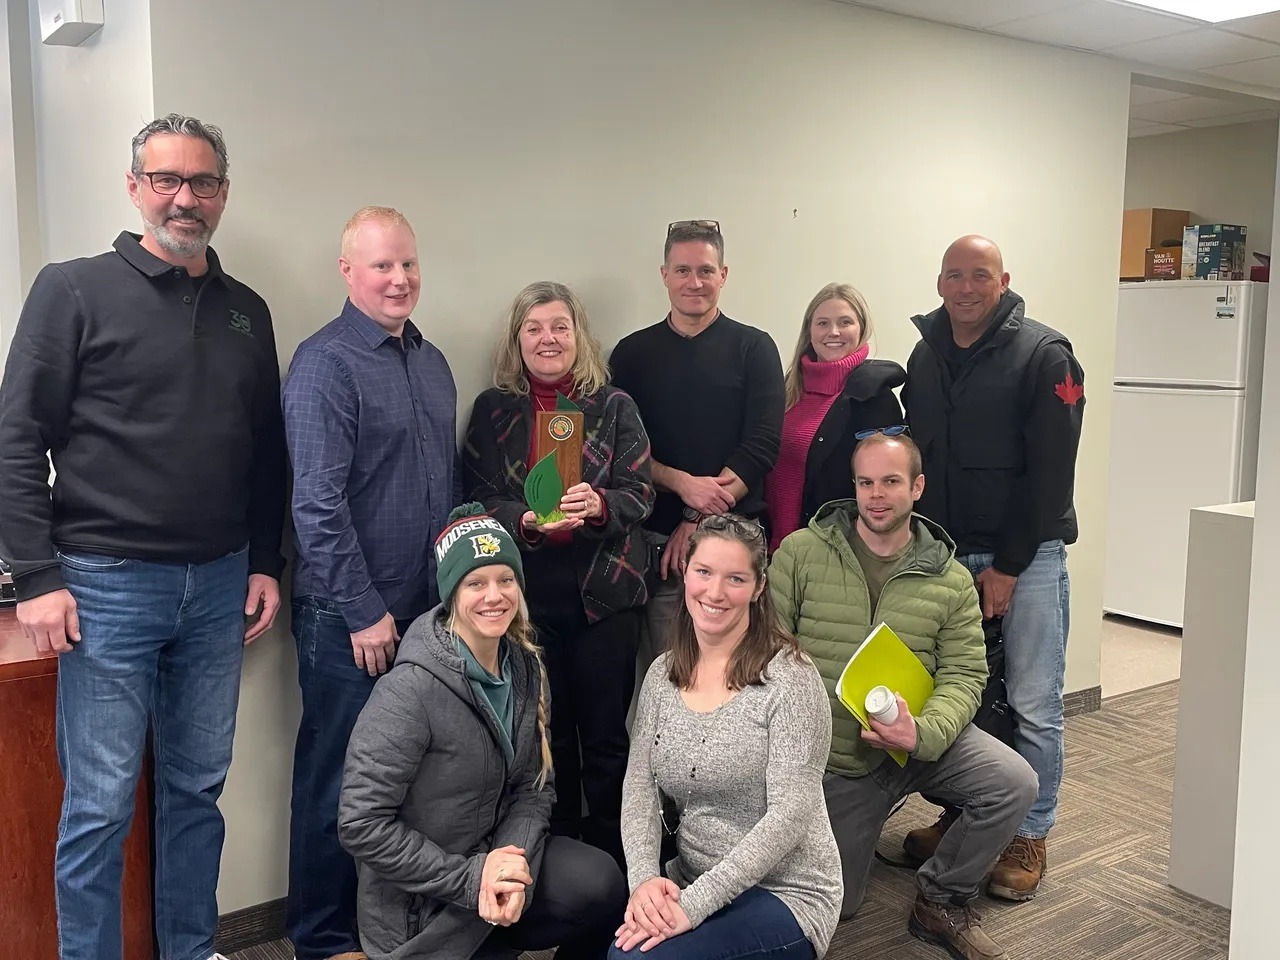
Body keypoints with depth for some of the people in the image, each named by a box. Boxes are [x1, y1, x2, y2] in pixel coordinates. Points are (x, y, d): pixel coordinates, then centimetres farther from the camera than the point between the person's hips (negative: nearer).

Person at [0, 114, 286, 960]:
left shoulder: (247, 311, 10)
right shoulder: (75, 291, -4)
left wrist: (266, 563, 10)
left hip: (219, 585, 5)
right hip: (107, 583, -4)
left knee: (199, 789, 14)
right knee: (100, 807, 3)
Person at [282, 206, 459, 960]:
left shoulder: (432, 361, 11)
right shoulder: (325, 363, -12)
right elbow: (318, 502, -17)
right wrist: (365, 611, -16)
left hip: (427, 608, 7)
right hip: (351, 616, -7)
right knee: (340, 780, 6)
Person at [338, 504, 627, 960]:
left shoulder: (524, 667, -1)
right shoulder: (412, 690, -23)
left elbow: (534, 787, 2)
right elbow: (361, 825, -21)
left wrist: (513, 864, -16)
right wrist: (470, 876, -21)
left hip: (491, 856, 6)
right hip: (420, 909, -6)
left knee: (600, 883, -16)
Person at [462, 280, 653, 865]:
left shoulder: (613, 406, 4)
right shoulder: (492, 410, 7)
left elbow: (640, 493, 0)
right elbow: (479, 499, 3)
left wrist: (598, 505, -21)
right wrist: (524, 522, -17)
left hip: (604, 591, -1)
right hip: (528, 592, 1)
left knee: (605, 734, 4)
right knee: (548, 733, 9)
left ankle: (612, 858, 20)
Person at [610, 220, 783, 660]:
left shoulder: (753, 348, 5)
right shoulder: (633, 353, 10)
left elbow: (762, 445, -5)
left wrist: (698, 519, -11)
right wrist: (683, 483, -14)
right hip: (657, 540, 1)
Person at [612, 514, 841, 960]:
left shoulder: (790, 677, -14)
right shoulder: (662, 675, 4)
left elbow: (789, 815, -19)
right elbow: (639, 789, 0)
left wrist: (695, 904, -25)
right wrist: (645, 877, -19)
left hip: (787, 894, -4)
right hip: (690, 886, 5)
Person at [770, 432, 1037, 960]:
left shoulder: (950, 579, -2)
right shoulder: (801, 553, -7)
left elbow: (964, 674, -6)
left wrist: (922, 733, -25)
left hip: (920, 740, 1)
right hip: (831, 757, -1)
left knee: (1014, 784, -25)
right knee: (834, 905, 6)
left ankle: (940, 900, 0)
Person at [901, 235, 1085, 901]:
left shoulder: (1044, 356, -8)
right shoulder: (925, 358, 9)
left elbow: (1050, 471, -12)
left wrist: (1008, 567, -13)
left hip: (1027, 557, -4)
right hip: (944, 556, 5)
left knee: (1032, 706, 0)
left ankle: (1029, 836, 16)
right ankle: (958, 815, 26)